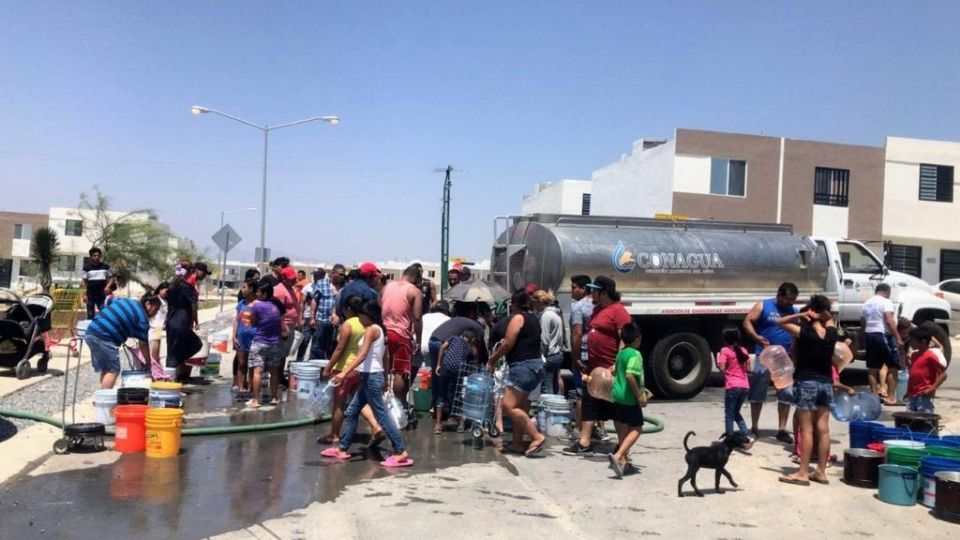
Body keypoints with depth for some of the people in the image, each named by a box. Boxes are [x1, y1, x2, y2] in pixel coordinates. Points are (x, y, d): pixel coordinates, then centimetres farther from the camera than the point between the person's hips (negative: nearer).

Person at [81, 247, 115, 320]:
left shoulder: (105, 266, 1)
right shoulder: (87, 267, -2)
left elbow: (111, 278, 10)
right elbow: (84, 281, 0)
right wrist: (84, 294, -5)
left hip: (102, 296, 1)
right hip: (90, 296, -1)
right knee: (90, 315, 7)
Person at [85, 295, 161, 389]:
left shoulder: (125, 300, 20)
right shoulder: (142, 317, -3)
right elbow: (143, 344, -1)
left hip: (90, 332, 9)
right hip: (103, 337, -9)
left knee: (105, 370, 17)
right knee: (113, 370, -5)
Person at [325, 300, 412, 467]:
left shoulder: (371, 329, -13)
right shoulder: (380, 330, 14)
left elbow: (362, 355, -25)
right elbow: (386, 357, 17)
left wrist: (344, 372, -31)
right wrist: (385, 378, 24)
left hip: (371, 377, -10)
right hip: (369, 377, 10)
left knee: (382, 415, -8)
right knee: (352, 412, 15)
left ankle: (401, 453, -7)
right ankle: (342, 448, 23)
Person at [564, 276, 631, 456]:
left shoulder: (618, 311, -14)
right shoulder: (597, 309, 14)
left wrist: (617, 365, -24)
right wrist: (587, 363, 20)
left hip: (610, 370, -9)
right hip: (594, 368, 9)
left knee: (616, 409, 3)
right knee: (589, 404, 9)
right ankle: (584, 443, 13)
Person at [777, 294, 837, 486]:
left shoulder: (804, 332, -12)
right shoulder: (831, 333, 2)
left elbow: (780, 322, -4)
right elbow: (830, 319, 23)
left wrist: (800, 315, -12)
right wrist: (824, 313, 3)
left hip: (806, 383, -5)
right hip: (826, 383, 5)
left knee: (807, 430, -3)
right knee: (823, 429, 7)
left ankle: (803, 473, -1)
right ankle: (821, 472, 13)